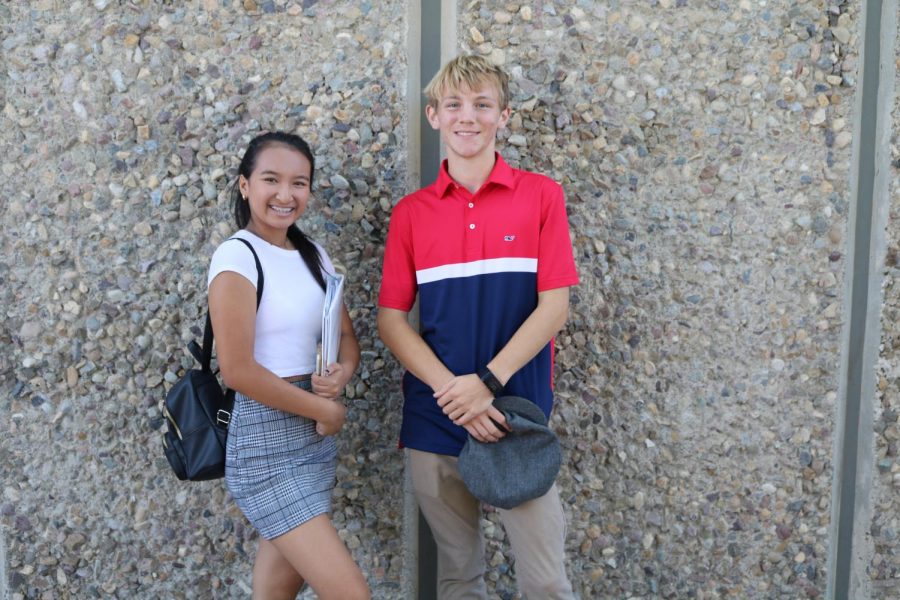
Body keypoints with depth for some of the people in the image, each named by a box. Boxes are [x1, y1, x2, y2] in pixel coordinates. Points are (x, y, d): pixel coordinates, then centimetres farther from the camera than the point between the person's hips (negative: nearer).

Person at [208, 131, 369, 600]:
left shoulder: (313, 255, 8)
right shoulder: (237, 255, -14)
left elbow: (347, 337, 15)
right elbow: (237, 370, -19)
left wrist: (343, 373, -8)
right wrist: (325, 410, -11)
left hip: (316, 438, 7)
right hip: (266, 442, -7)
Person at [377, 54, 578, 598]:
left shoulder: (540, 195, 0)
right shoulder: (411, 212, 5)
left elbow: (555, 306, -5)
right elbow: (391, 319, 1)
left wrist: (487, 382, -15)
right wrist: (451, 391, -13)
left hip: (518, 413, -2)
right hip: (434, 418, 2)